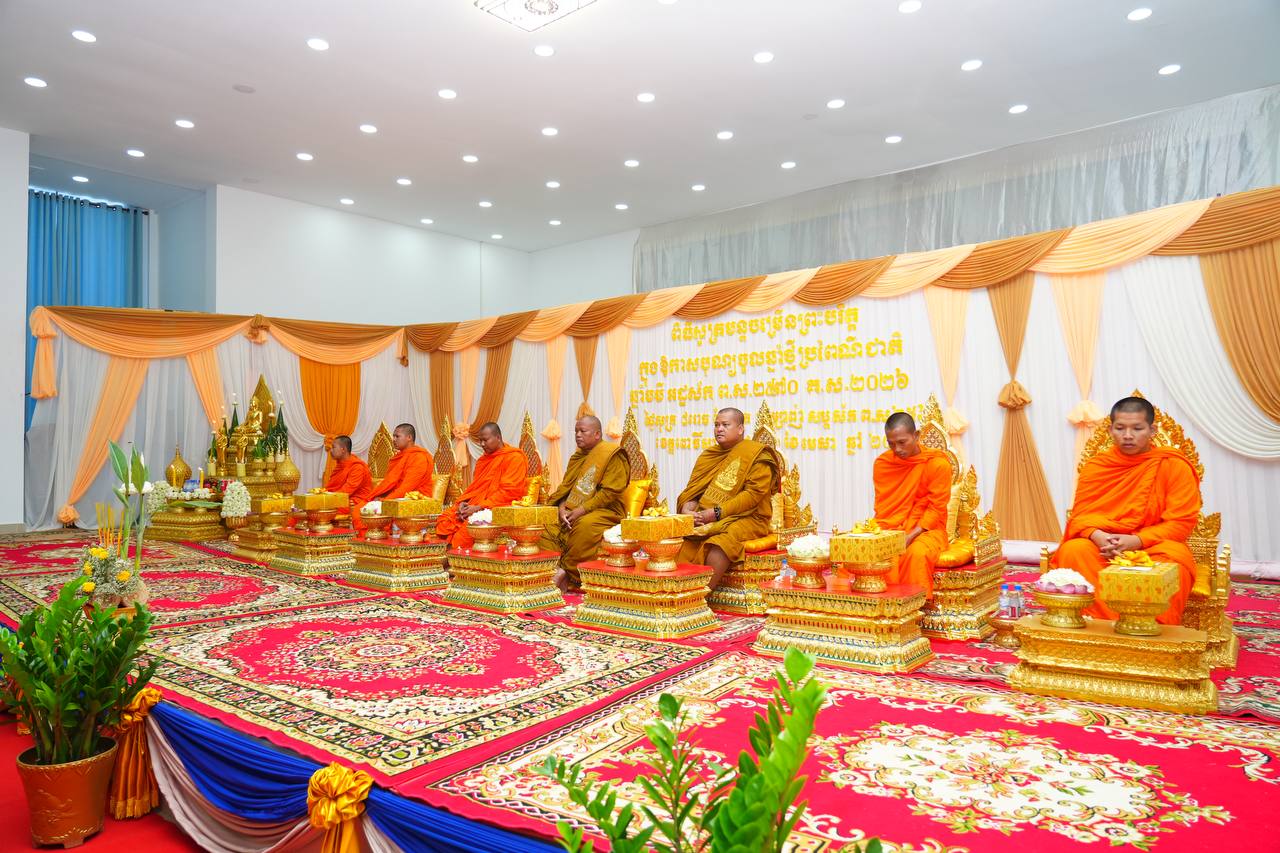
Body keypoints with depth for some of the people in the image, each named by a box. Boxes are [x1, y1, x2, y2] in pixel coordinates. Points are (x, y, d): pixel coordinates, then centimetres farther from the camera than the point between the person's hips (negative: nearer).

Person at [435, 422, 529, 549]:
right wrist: (463, 502, -1)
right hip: (473, 505, 8)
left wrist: (479, 508, -17)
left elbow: (509, 492, -13)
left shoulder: (514, 458, -5)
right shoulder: (484, 459, 21)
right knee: (444, 520, -16)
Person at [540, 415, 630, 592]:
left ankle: (569, 576, -21)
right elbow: (565, 487, 15)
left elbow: (610, 492, -14)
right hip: (572, 511, 7)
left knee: (585, 525, -37)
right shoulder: (577, 457, 18)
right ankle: (553, 569, -15)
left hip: (604, 511, -7)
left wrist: (582, 509, -19)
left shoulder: (613, 455, -6)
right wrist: (562, 507, -6)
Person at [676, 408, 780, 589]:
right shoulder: (707, 455, 18)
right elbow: (691, 492, 15)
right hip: (705, 520, 5)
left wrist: (716, 513, -17)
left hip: (745, 519, -5)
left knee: (719, 543, -36)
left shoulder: (757, 456, 0)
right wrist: (687, 511, -8)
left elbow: (753, 494, -11)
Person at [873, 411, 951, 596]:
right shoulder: (882, 463, 3)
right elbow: (881, 507, 6)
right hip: (891, 531, 3)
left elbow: (936, 509, -8)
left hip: (926, 530, -2)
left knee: (917, 553, -35)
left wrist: (910, 537, -19)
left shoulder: (938, 463, -7)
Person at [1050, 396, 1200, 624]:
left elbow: (1181, 522, -5)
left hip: (1152, 547, -1)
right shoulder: (1095, 466, 7)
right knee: (1073, 550, -29)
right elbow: (1080, 514, 3)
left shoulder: (1174, 466, 0)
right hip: (1102, 546, 2)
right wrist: (1098, 536, -20)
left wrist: (1135, 541, -20)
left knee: (1172, 561, -35)